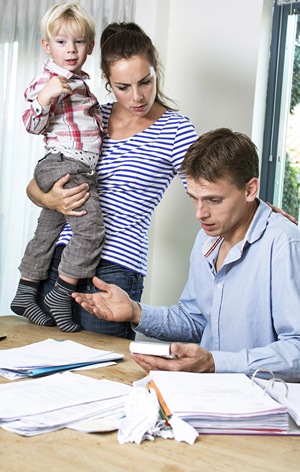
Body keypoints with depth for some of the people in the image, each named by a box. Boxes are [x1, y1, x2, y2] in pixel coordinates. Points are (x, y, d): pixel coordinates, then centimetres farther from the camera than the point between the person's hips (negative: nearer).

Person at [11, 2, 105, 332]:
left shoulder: (79, 81, 20)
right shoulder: (46, 80, -10)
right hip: (64, 165, -10)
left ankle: (25, 295, 23)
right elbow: (32, 125, -22)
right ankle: (61, 296, -6)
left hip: (80, 170, 10)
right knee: (90, 229, -16)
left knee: (47, 231, 13)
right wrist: (44, 96, -33)